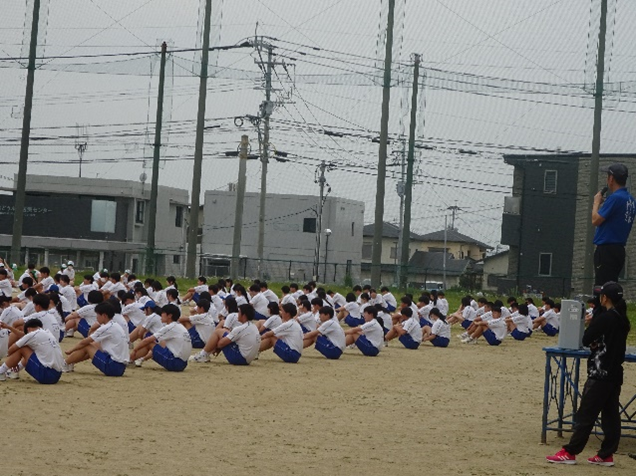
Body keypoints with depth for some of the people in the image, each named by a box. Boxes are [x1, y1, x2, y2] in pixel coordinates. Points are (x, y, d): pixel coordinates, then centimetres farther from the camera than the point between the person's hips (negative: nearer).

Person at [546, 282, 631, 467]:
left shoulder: (604, 318, -15)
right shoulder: (623, 320, 10)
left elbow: (586, 340, -10)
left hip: (600, 374, -8)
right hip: (615, 373, 8)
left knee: (585, 414, -6)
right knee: (611, 415, 8)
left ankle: (570, 453, -4)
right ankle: (607, 455, 11)